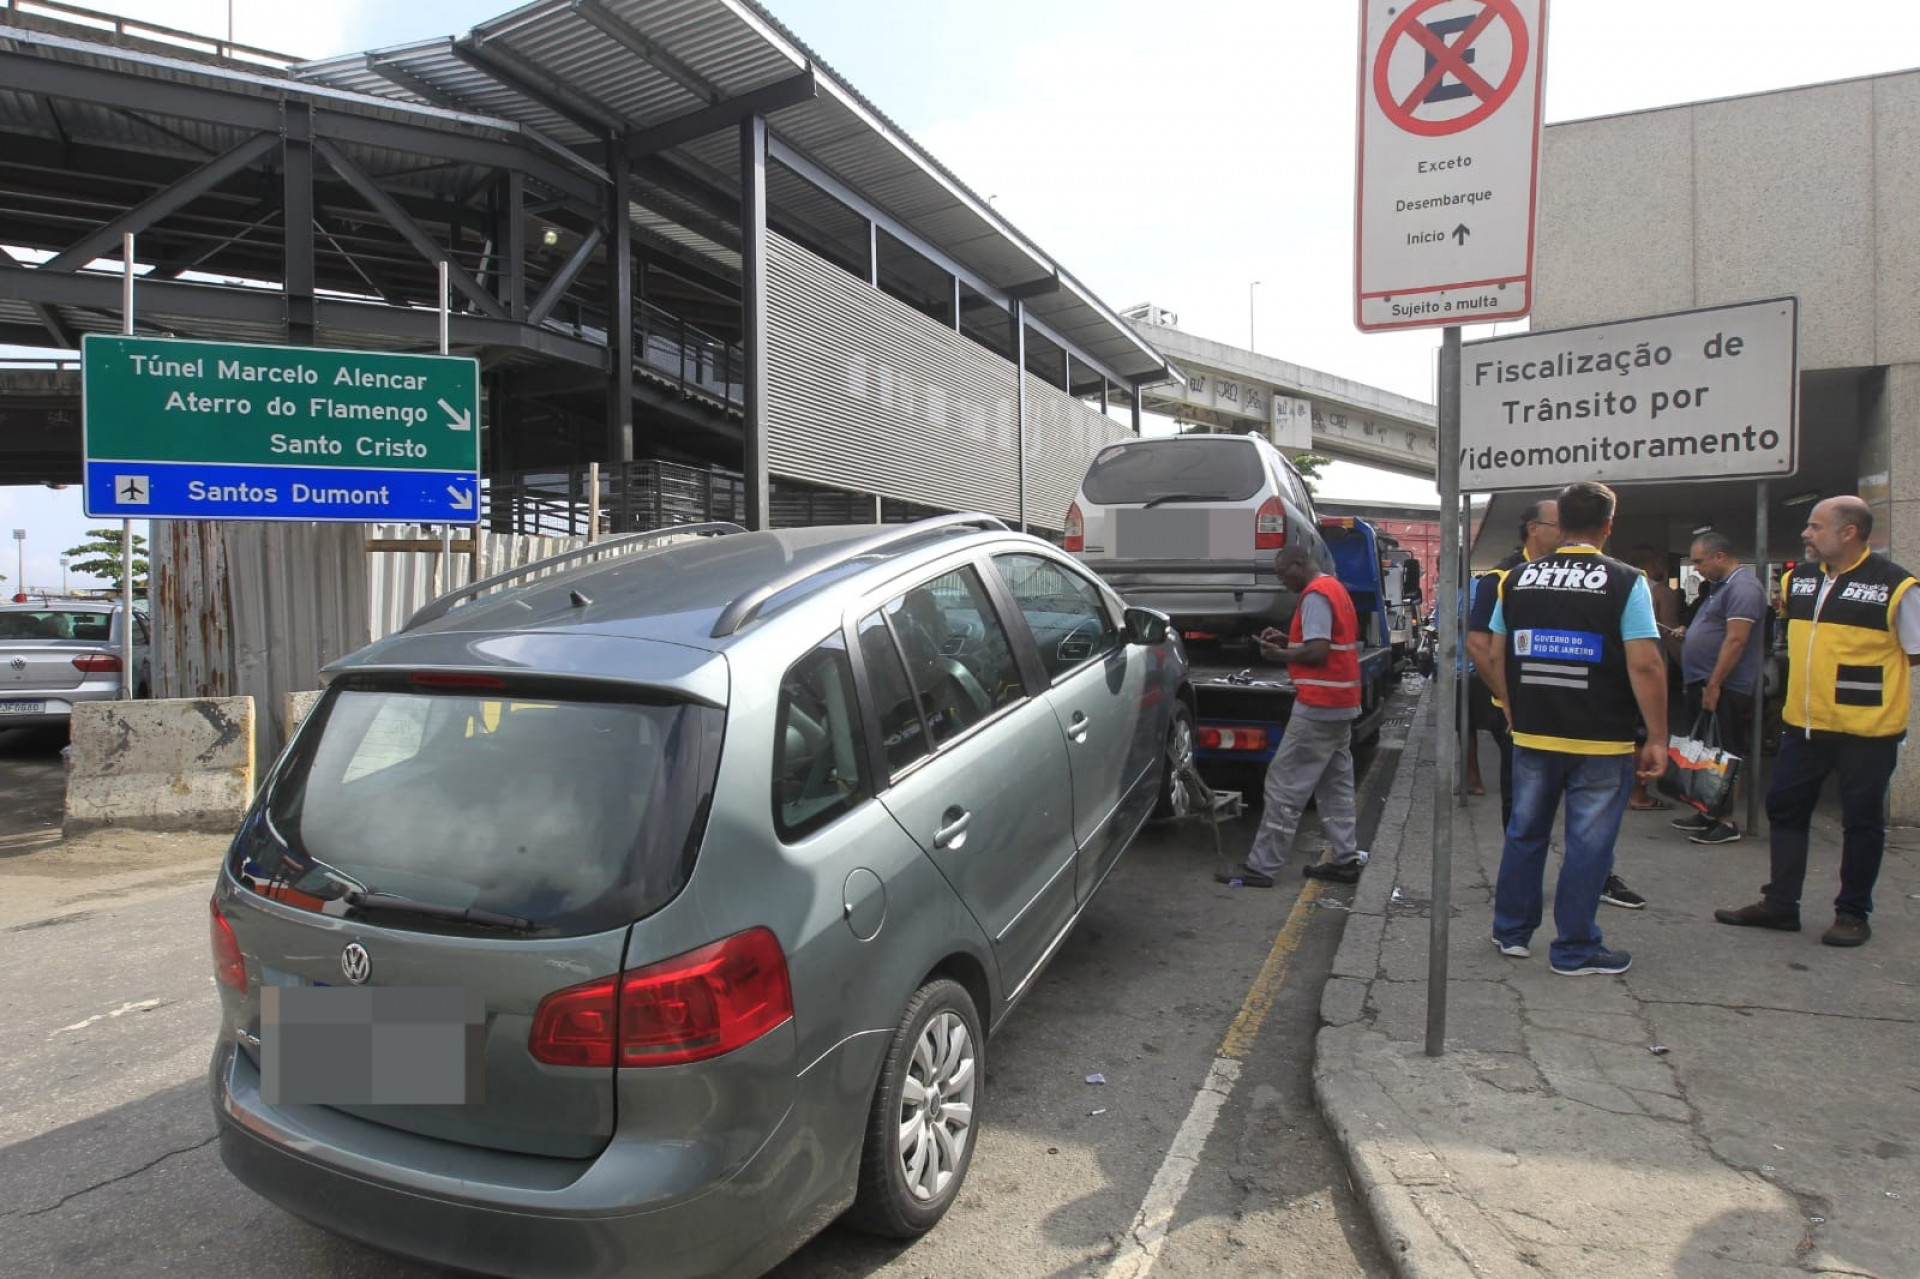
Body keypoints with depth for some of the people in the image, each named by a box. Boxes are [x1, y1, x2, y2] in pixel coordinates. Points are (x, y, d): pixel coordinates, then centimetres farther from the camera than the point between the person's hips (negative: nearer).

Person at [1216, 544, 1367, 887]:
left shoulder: (1316, 594, -15)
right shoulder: (1334, 588, 17)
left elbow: (1317, 652, -22)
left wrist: (1279, 655, -9)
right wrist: (1287, 641, 9)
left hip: (1318, 707, -11)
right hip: (1341, 704, 11)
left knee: (1285, 785, -7)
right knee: (1335, 784, 14)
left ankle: (1261, 866, -4)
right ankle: (1345, 859, 19)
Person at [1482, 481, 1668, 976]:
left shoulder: (1518, 580, 3)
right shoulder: (1625, 582, -9)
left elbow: (1496, 658, 9)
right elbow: (1645, 666, -15)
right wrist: (1657, 739, -8)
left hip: (1532, 735, 4)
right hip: (1601, 741, -4)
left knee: (1525, 832, 16)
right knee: (1588, 844, 6)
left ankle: (1511, 931, 26)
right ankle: (1575, 950, 14)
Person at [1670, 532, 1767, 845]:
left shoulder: (1743, 586, -14)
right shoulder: (1722, 585, 18)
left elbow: (1735, 640, -21)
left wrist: (1713, 685, -22)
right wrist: (1687, 635, 13)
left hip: (1724, 687, -10)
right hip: (1704, 682, 10)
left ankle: (1726, 823, 0)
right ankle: (1707, 813, 23)